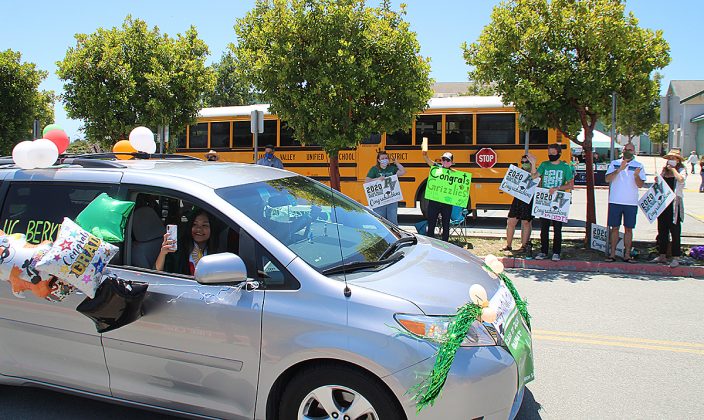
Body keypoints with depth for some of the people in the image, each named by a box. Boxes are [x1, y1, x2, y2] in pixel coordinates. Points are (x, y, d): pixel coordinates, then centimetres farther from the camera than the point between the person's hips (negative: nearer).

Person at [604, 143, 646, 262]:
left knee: (628, 229, 4)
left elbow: (640, 185, -1)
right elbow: (608, 179, -6)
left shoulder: (639, 166, 6)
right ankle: (612, 254, 9)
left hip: (631, 203, 0)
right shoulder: (614, 163, 7)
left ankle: (627, 254, 10)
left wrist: (636, 175, -21)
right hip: (615, 201, 0)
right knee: (614, 228, 4)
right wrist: (619, 169, -18)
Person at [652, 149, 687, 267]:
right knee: (662, 230, 10)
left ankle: (676, 258, -1)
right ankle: (662, 255, 19)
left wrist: (673, 169, -10)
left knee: (675, 231, -5)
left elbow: (681, 179, -22)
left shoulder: (681, 170, 0)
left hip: (674, 203, -6)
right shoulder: (664, 170, 15)